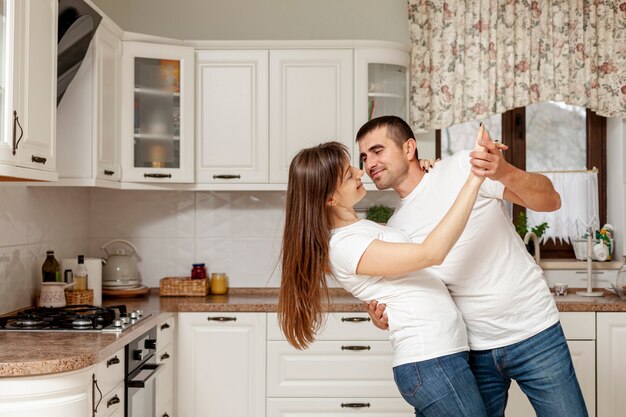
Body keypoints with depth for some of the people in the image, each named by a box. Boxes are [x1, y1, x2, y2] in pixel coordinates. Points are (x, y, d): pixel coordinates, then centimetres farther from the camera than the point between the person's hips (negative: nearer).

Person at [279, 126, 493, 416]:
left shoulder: (358, 227, 12)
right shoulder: (344, 245, -18)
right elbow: (432, 252, -26)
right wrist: (475, 178, -26)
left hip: (431, 357, 9)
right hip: (432, 362, -9)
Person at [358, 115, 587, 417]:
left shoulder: (461, 167, -9)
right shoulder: (395, 228, 6)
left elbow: (551, 201, -12)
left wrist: (506, 173, -31)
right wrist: (384, 313, -8)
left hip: (533, 333, -4)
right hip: (474, 350, 4)